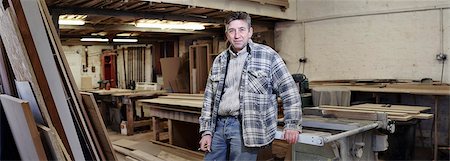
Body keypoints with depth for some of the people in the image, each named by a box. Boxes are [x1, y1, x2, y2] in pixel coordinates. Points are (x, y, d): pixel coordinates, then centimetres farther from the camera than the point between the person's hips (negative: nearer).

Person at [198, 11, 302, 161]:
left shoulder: (268, 56, -3)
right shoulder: (219, 60, 11)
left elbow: (289, 91, -2)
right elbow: (209, 98, 13)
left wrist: (292, 125, -4)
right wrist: (206, 131, 8)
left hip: (247, 128, -5)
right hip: (218, 125, 5)